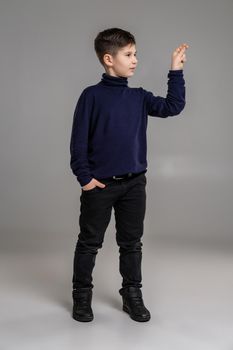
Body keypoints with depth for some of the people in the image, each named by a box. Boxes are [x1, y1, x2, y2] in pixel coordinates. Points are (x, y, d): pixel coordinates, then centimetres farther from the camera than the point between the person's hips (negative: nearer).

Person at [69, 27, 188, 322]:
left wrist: (176, 71, -4)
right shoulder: (92, 95, -7)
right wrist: (85, 178, -11)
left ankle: (132, 295, 27)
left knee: (132, 243, 13)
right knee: (89, 243, 9)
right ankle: (81, 295, 26)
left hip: (134, 184, 4)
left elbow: (173, 107, -1)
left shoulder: (139, 97, 6)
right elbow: (79, 141, -8)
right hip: (100, 185, -4)